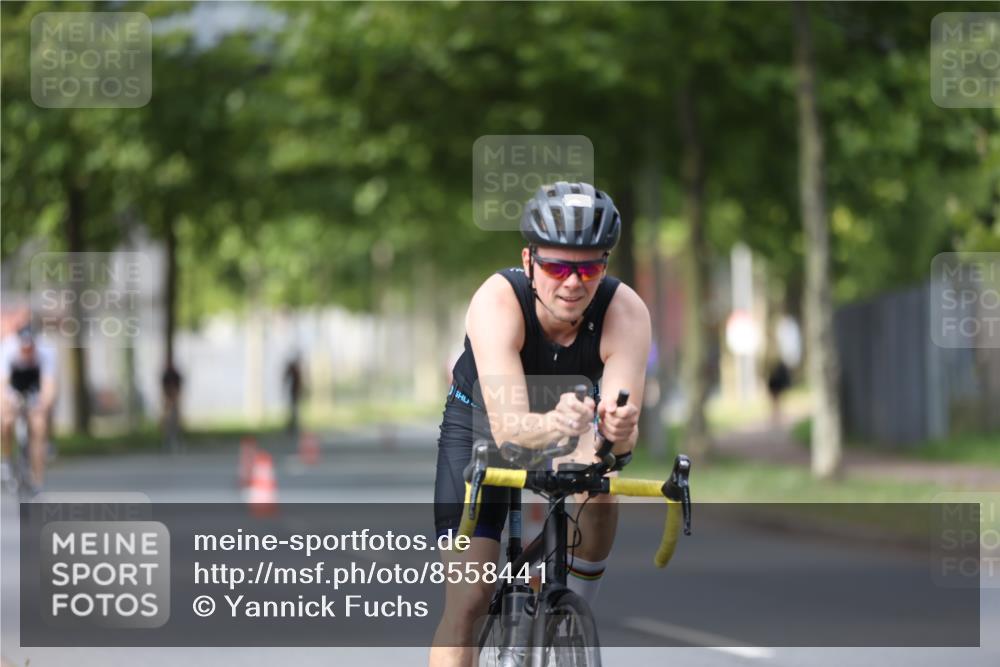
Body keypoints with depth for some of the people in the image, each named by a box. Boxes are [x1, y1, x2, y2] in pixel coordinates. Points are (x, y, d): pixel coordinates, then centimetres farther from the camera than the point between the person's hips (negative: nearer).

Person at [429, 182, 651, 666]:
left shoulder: (626, 312, -31)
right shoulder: (497, 301, -36)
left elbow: (625, 431, -37)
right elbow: (507, 426, -45)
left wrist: (617, 430, -61)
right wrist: (555, 424, -66)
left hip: (570, 413, 2)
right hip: (480, 421, -2)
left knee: (598, 489, -32)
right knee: (467, 598, -13)